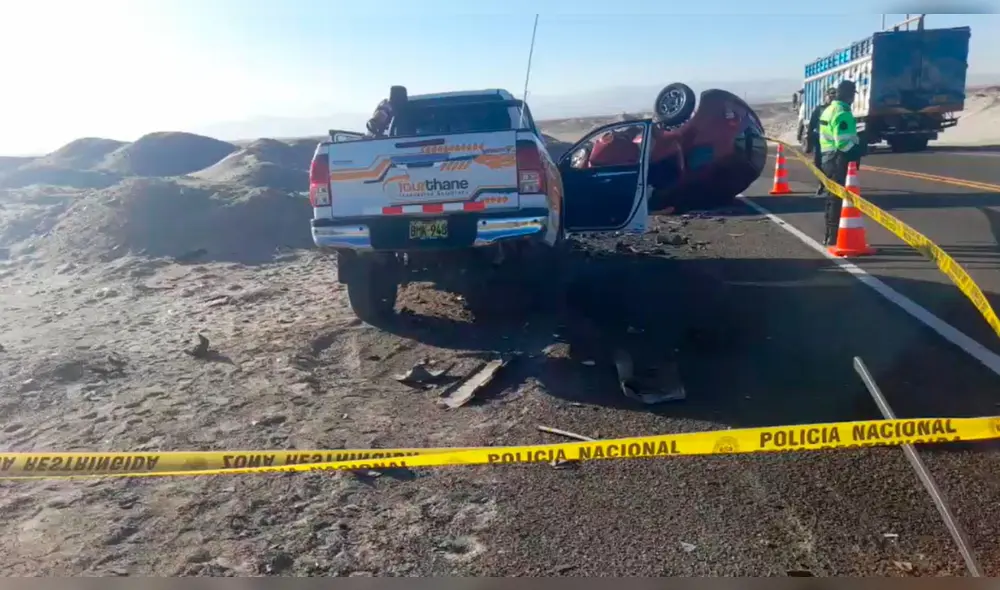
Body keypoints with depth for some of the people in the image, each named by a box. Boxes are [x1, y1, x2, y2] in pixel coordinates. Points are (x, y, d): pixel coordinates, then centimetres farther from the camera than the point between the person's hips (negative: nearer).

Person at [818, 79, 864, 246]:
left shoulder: (829, 110, 16)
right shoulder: (842, 113, -16)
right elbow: (843, 142, -23)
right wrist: (857, 151, -10)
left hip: (828, 157, 10)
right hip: (839, 159, -10)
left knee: (832, 197, 15)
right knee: (839, 198, -7)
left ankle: (830, 235, 22)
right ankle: (834, 237, -6)